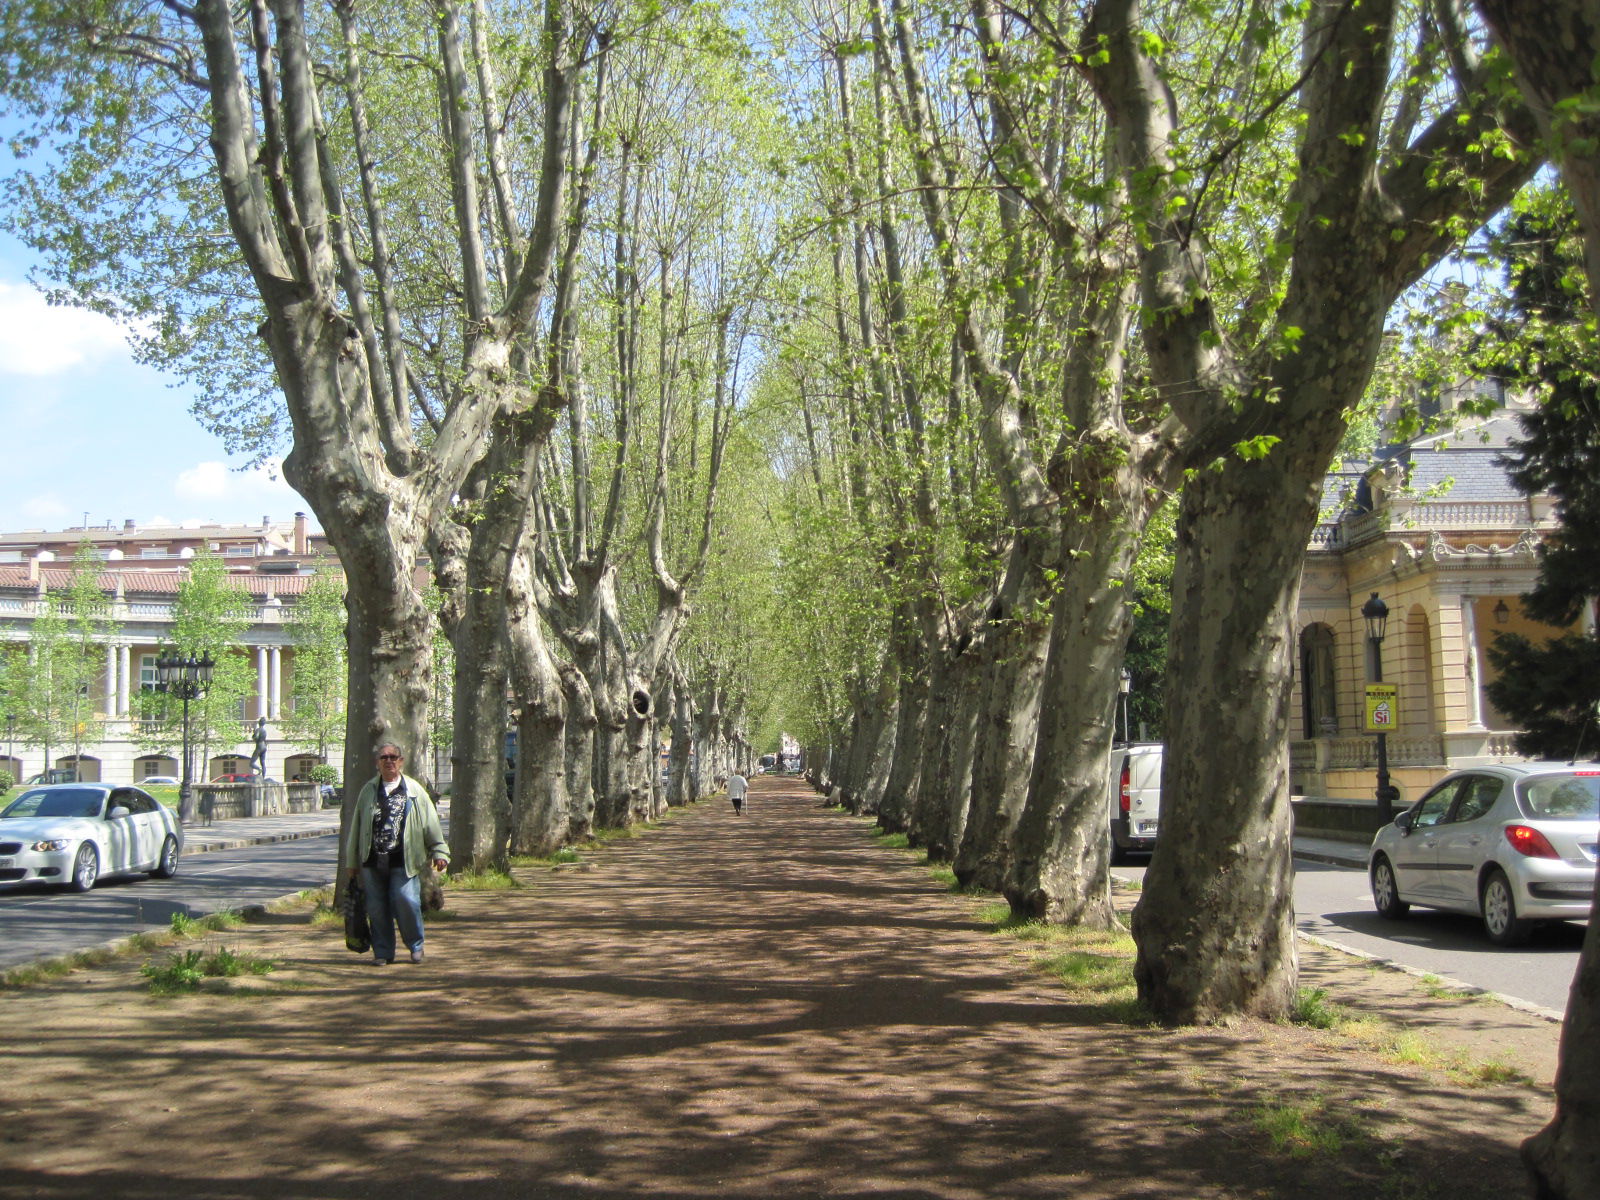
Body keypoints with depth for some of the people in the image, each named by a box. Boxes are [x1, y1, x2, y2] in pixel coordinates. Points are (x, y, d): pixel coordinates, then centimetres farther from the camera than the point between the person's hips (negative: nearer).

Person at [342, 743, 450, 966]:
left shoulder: (414, 790, 7)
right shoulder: (369, 790, 13)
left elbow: (431, 822, 7)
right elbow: (356, 826, 15)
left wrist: (439, 852, 1)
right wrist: (351, 862, 14)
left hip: (403, 861, -2)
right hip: (373, 861, 2)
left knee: (406, 902, -9)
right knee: (377, 908, 4)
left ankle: (415, 946, 12)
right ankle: (383, 953, 17)